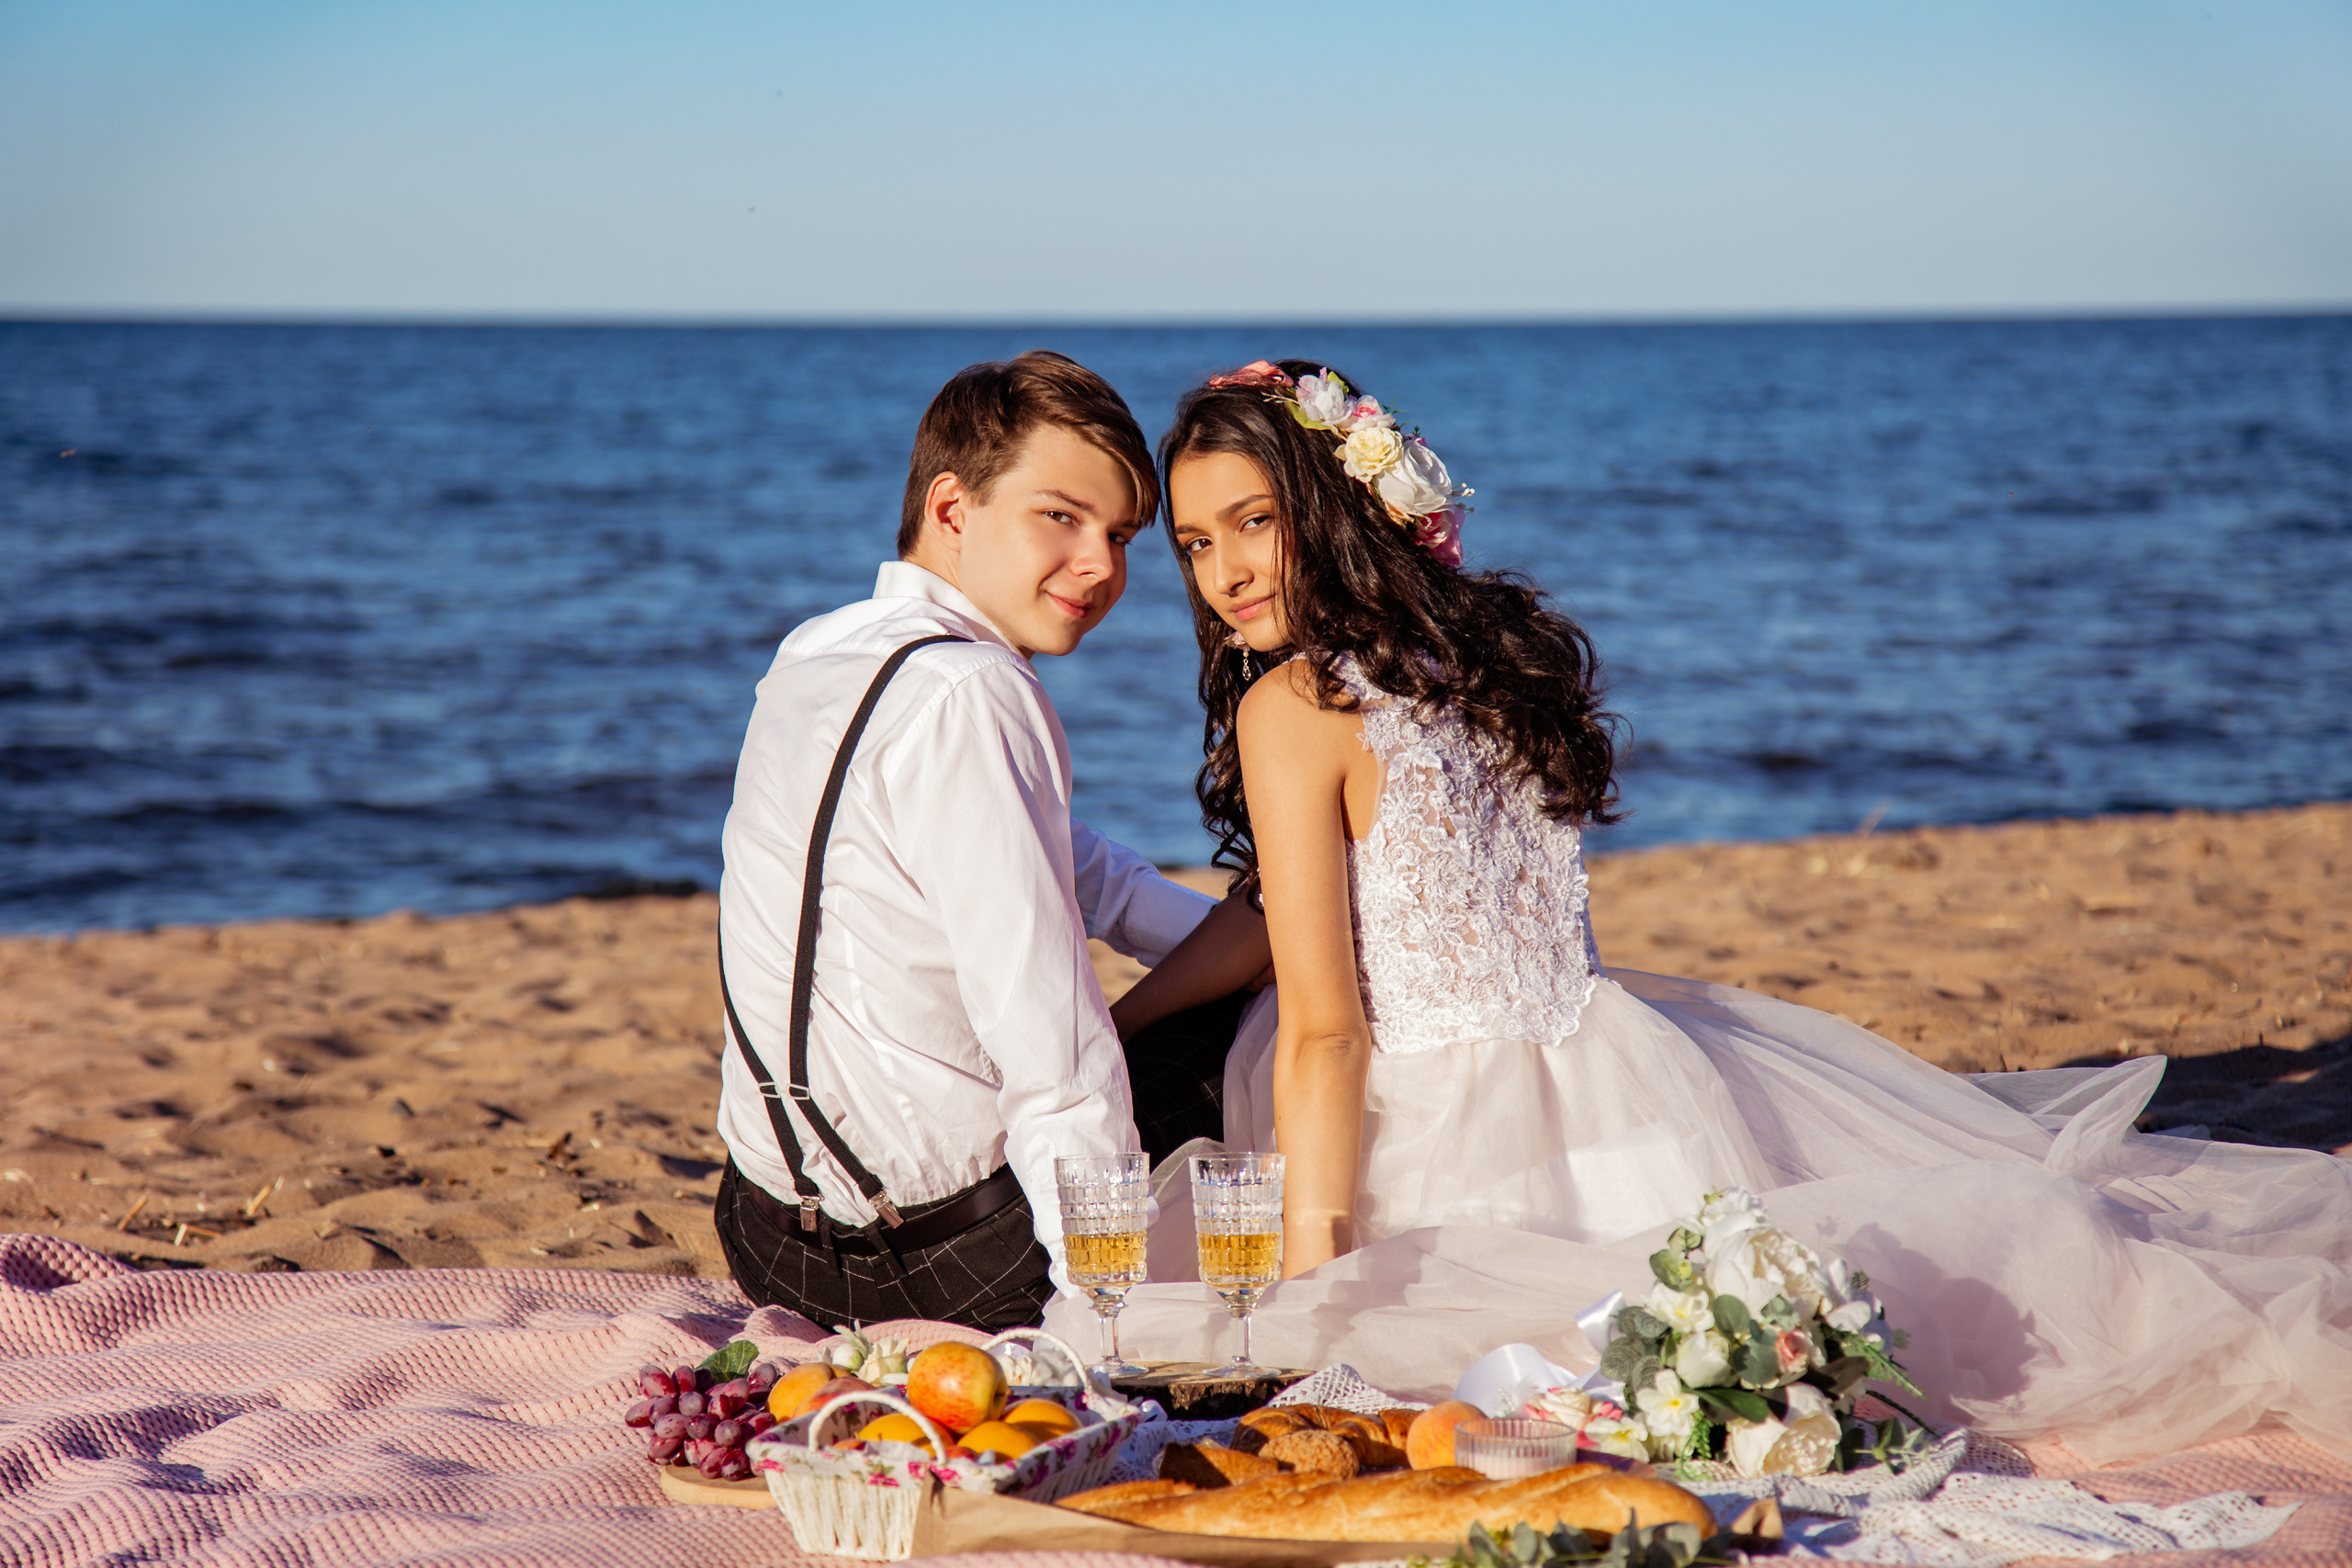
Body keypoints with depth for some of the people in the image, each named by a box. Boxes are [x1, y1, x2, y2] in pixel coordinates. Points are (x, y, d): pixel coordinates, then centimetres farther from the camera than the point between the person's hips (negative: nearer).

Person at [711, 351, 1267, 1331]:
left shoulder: (818, 654, 9)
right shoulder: (967, 697, -22)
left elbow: (1084, 876, 21)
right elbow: (1056, 1065, -25)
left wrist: (1264, 939, 21)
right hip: (944, 1261, -9)